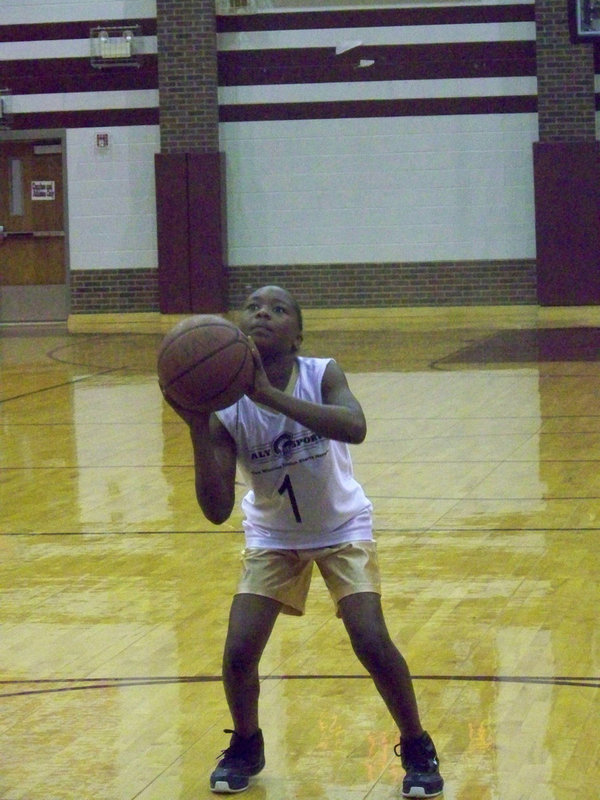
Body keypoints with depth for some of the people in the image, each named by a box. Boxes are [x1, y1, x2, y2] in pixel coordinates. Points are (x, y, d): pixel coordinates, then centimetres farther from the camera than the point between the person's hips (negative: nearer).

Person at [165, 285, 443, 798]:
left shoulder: (322, 376, -24)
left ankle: (417, 749, 8)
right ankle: (246, 747, 21)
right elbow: (217, 510, -27)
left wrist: (269, 395, -53)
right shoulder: (228, 406, -21)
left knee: (372, 642, -16)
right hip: (272, 535, 2)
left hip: (342, 528, -2)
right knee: (239, 651, -9)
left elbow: (354, 428, -47)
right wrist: (198, 429, -40)